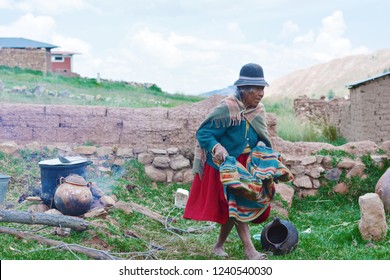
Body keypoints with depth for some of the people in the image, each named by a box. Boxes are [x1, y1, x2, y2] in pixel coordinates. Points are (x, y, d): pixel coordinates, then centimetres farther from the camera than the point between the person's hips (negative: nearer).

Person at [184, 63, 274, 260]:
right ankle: (250, 251, -8)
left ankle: (219, 245, 27)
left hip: (244, 166, 7)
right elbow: (202, 133, -22)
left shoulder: (258, 111, 1)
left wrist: (261, 148, -9)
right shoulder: (227, 109, -23)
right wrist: (216, 147, -40)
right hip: (223, 165, -7)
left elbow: (260, 138, 13)